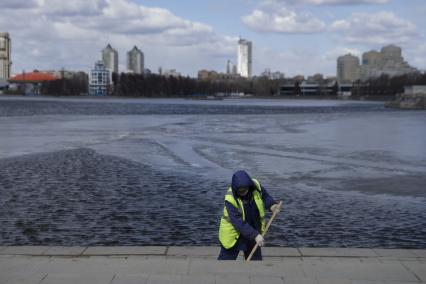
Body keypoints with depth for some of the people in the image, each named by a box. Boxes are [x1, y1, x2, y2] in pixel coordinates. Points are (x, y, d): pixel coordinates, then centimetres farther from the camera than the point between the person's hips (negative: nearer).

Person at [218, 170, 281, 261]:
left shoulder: (255, 186, -16)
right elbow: (238, 223, -33)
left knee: (256, 259, 17)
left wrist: (272, 204, -14)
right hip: (233, 234, -5)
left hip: (253, 231, 5)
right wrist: (255, 235, -37)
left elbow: (264, 195, 7)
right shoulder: (230, 199, -30)